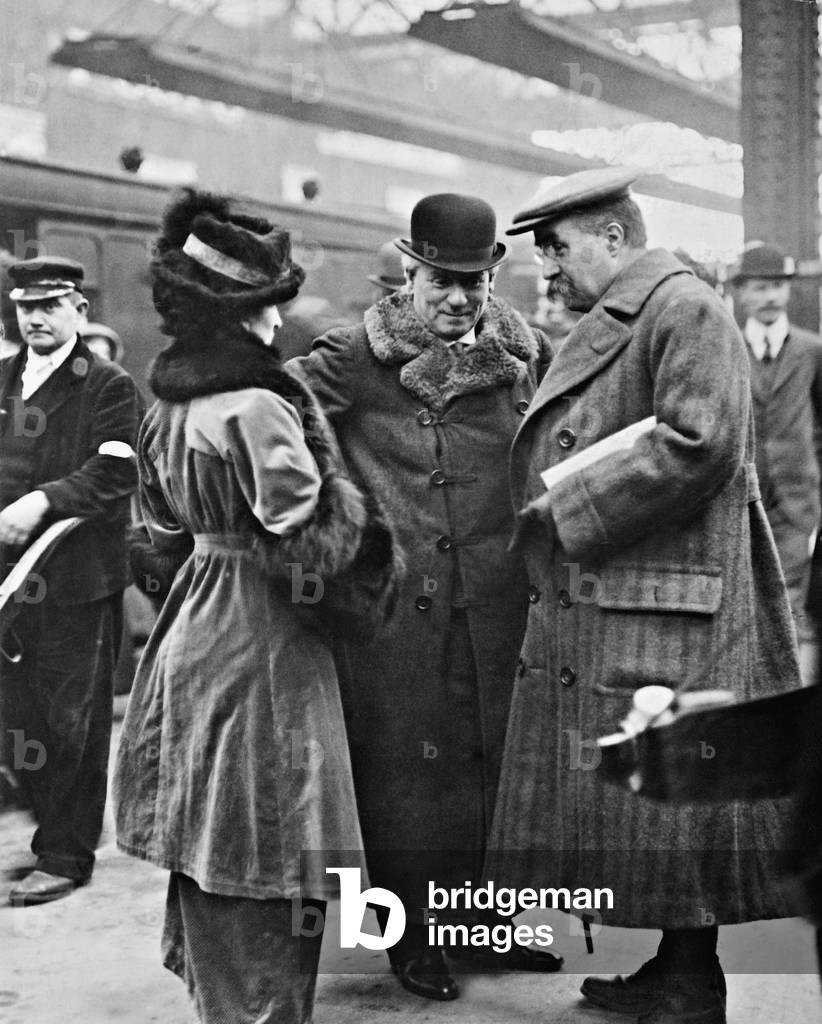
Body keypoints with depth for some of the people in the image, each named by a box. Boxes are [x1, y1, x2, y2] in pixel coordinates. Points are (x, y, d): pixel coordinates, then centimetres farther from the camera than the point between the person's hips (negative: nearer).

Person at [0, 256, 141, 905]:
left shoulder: (109, 387, -3)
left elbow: (115, 474, -13)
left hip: (80, 580, -5)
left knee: (73, 723, 1)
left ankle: (66, 857, 12)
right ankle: (55, 824, 28)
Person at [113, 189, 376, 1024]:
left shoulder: (168, 405, 8)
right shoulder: (257, 407, -19)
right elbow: (317, 546, -19)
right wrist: (345, 488, -2)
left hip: (190, 630, 9)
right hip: (259, 642, -9)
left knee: (208, 853, 19)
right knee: (261, 867, 0)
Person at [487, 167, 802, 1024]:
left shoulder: (686, 311, -9)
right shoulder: (601, 329, 20)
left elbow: (697, 446, -20)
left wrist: (564, 512, -16)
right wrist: (547, 520, 10)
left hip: (662, 621, -9)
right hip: (586, 612, 10)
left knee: (670, 794, -2)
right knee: (615, 798, 13)